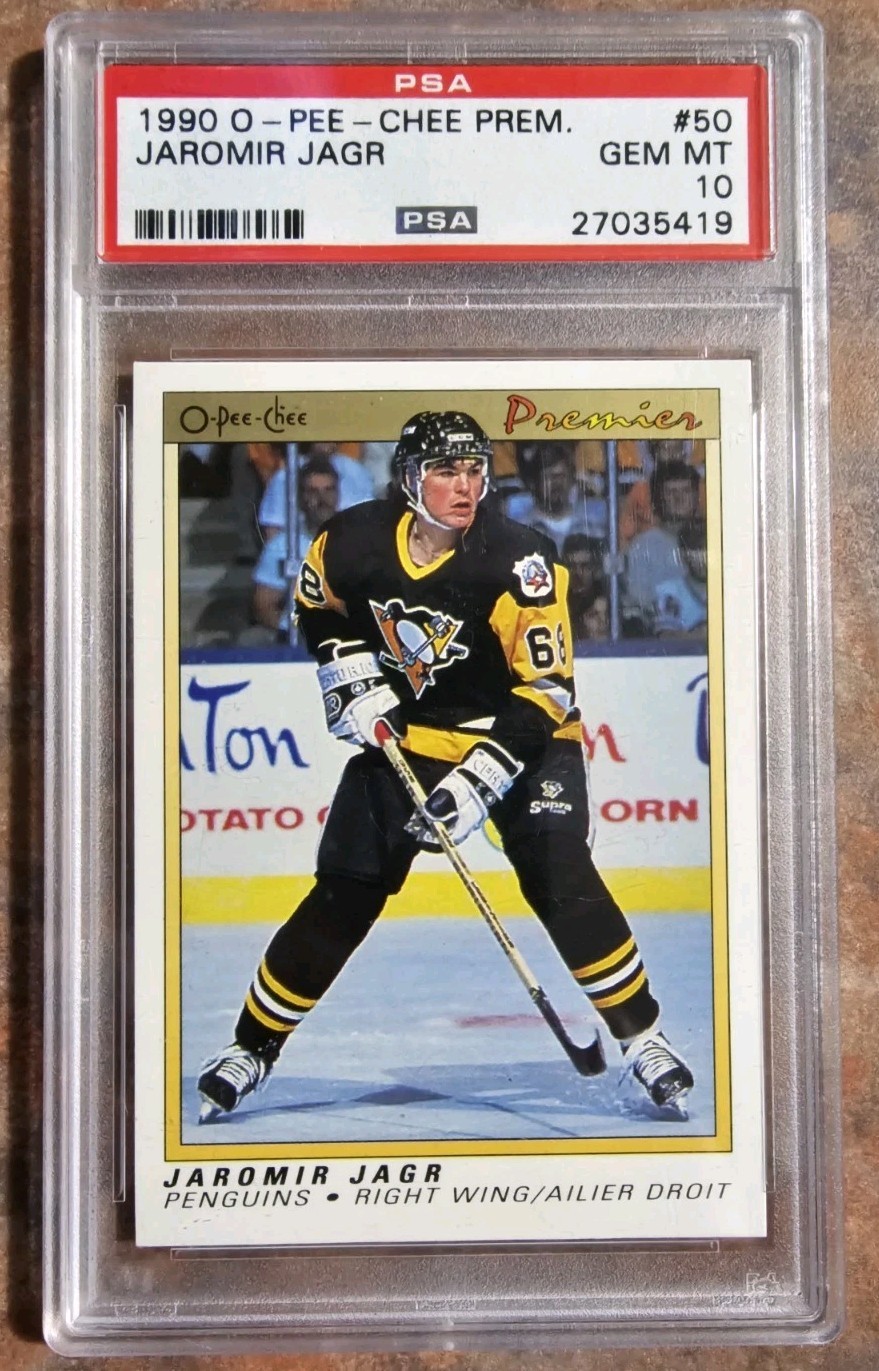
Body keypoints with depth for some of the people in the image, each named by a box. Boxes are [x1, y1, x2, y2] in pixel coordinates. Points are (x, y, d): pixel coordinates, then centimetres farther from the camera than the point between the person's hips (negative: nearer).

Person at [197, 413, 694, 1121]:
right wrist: (349, 671, -6)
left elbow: (547, 688, -23)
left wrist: (483, 775, -30)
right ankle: (254, 1044, 15)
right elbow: (319, 610, 10)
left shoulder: (518, 561, -25)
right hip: (404, 733, 3)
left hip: (517, 732, -2)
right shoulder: (354, 540, -14)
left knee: (560, 877, -18)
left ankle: (642, 1036, -1)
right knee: (344, 894, 2)